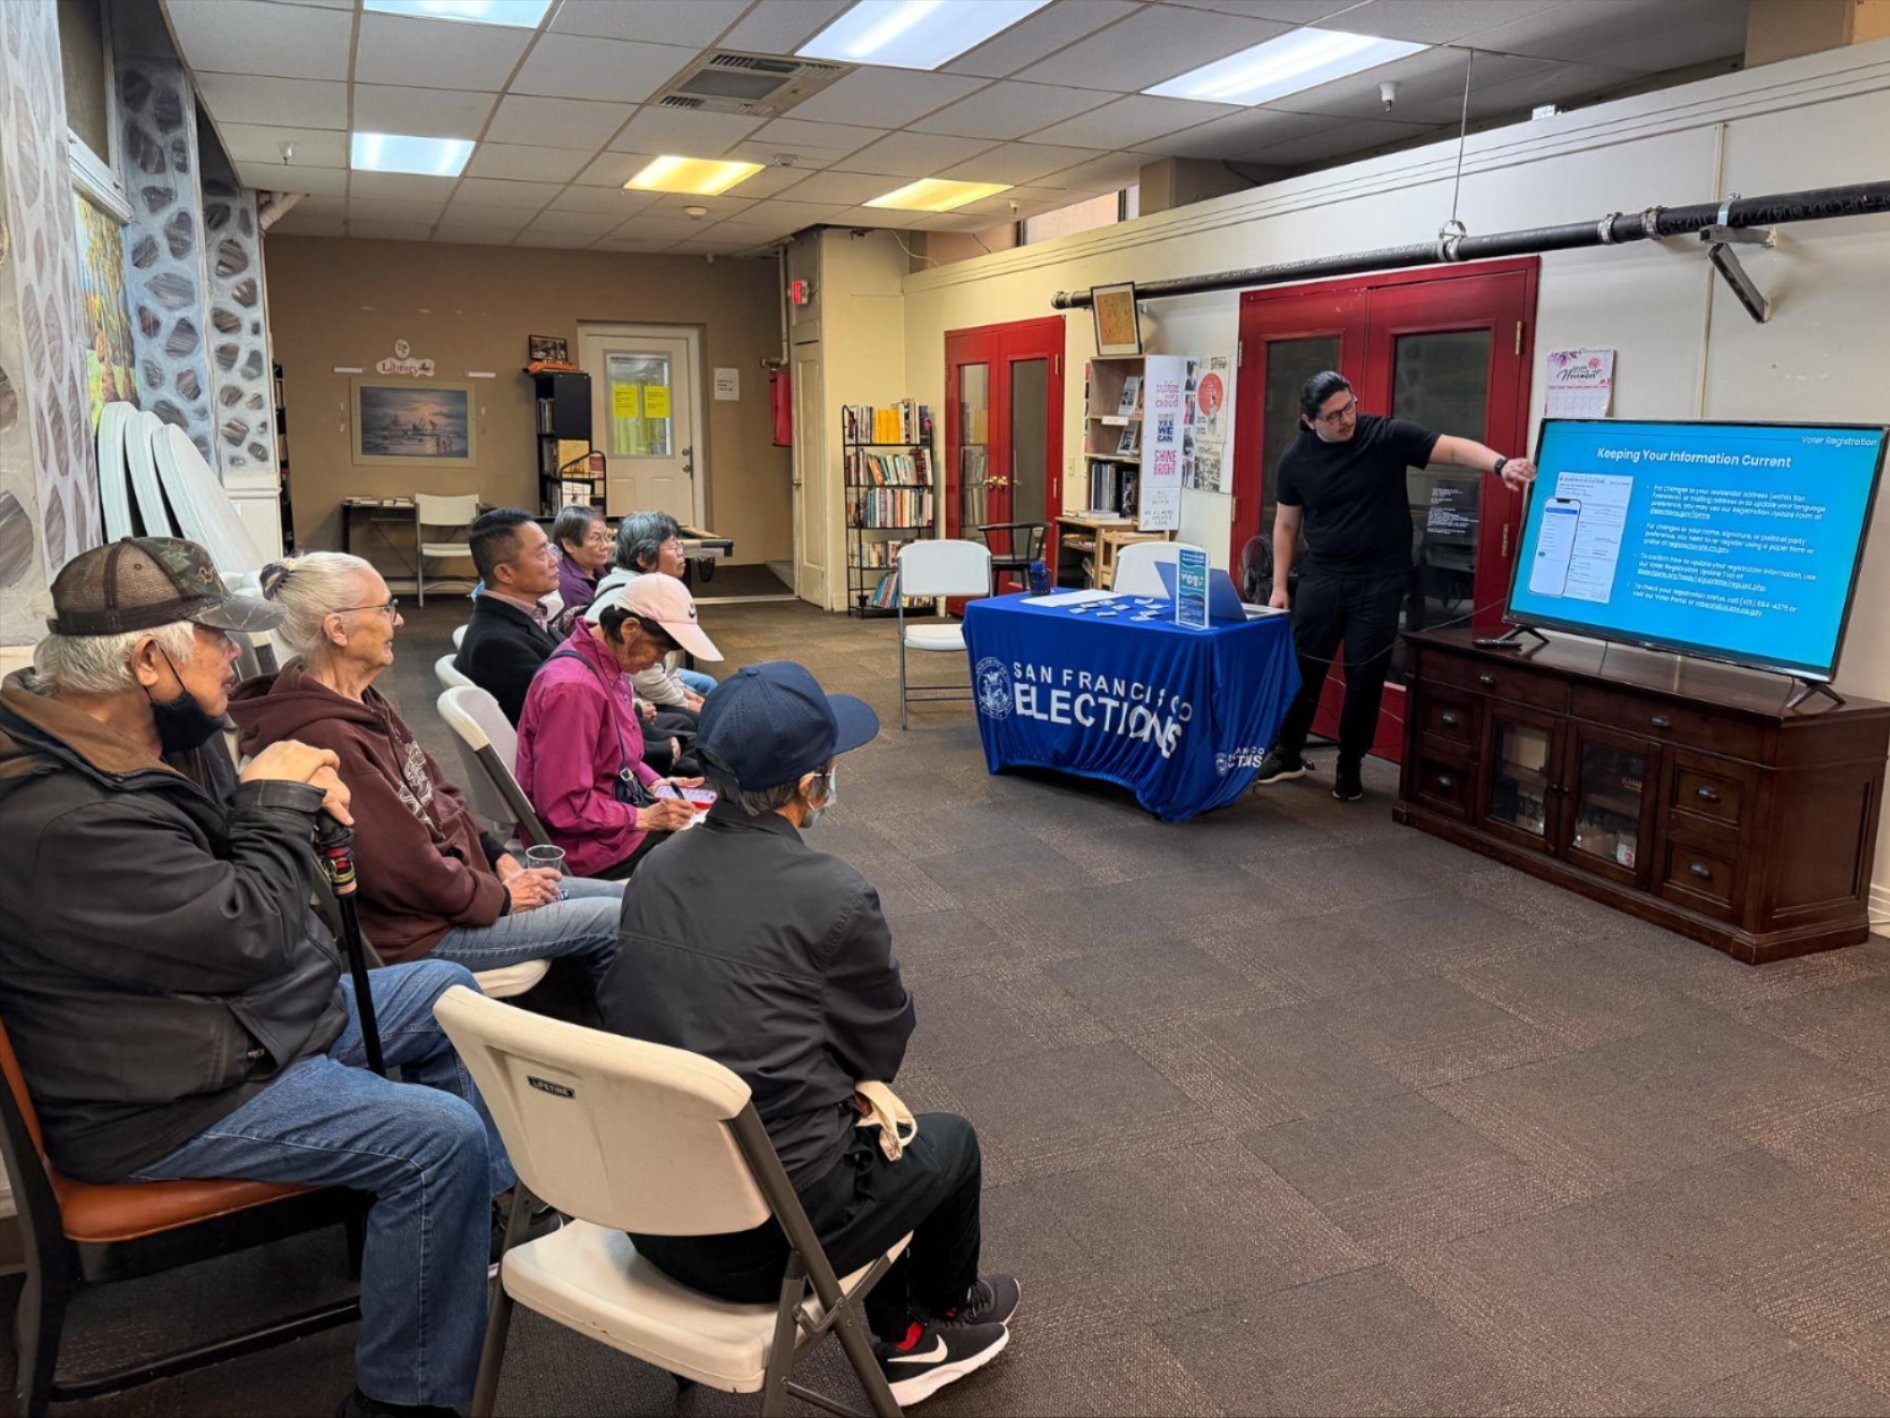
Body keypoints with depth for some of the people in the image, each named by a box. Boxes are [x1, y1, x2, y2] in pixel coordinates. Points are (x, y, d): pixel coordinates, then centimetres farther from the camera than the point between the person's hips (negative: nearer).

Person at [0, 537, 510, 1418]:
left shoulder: (160, 737, 3)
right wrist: (276, 805, -13)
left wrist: (300, 800, -5)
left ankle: (488, 1210, 32)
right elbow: (246, 934, -28)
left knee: (448, 993, 16)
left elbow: (223, 858, 16)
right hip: (171, 1094, -11)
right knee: (442, 1140, -22)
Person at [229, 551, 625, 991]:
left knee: (623, 896, 9)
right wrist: (500, 898, -12)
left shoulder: (361, 703, 4)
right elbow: (405, 871, -25)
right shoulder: (327, 740, -28)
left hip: (452, 879, 10)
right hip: (420, 929, -9)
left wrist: (499, 858, 2)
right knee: (616, 922, -6)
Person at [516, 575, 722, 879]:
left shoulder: (609, 663, 1)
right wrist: (644, 818, -20)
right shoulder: (573, 688, -27)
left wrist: (655, 782, 2)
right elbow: (562, 807, -25)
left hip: (620, 812, 9)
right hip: (592, 843, -9)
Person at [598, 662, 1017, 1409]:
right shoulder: (834, 897, -20)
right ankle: (946, 1308, 49)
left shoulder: (656, 870, -2)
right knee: (948, 1141, 20)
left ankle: (905, 1340, 41)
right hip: (763, 1234, -6)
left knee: (850, 1123, 28)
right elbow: (884, 1045, -4)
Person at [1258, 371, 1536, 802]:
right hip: (1321, 577, 2)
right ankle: (1287, 754, 23)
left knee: (1365, 677, 3)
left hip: (1379, 581, -2)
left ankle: (1349, 767, 18)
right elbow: (1286, 524, 7)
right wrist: (1279, 585, 4)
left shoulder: (1387, 436, -8)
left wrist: (1500, 464, -33)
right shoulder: (1296, 458, 0)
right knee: (1302, 669, 5)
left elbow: (1453, 449, -14)